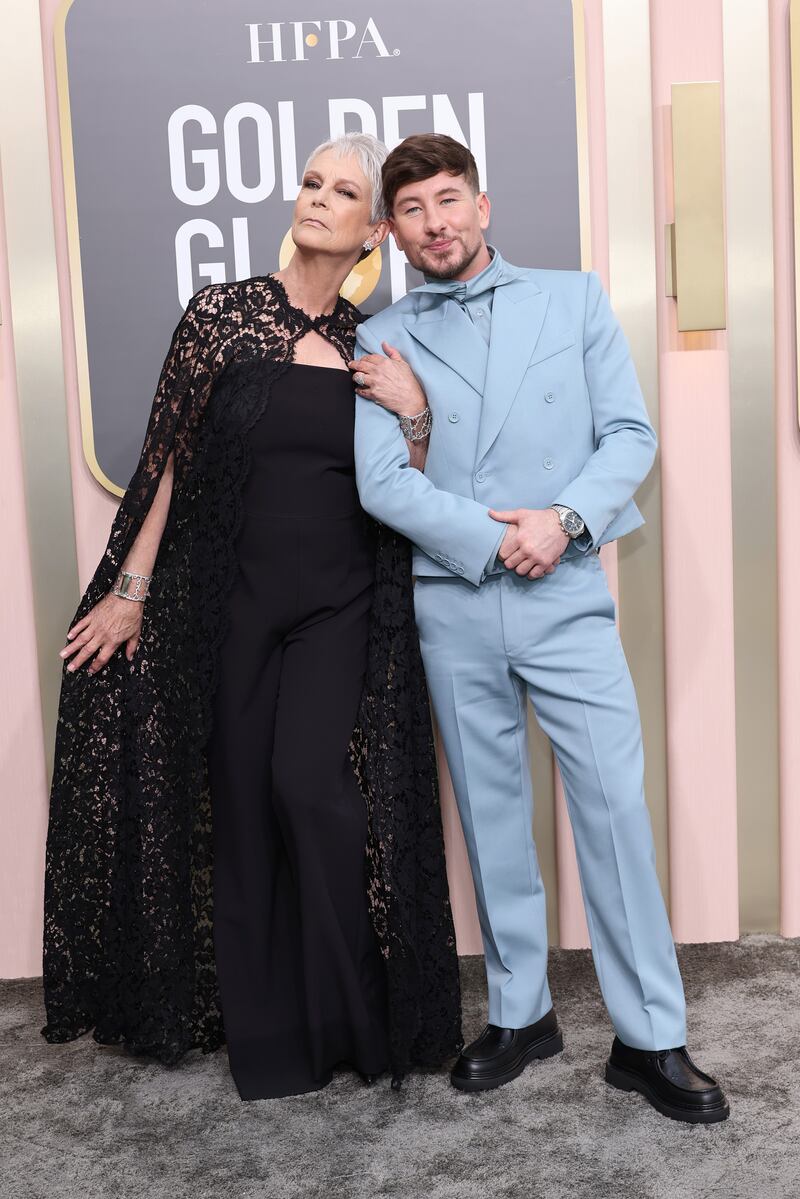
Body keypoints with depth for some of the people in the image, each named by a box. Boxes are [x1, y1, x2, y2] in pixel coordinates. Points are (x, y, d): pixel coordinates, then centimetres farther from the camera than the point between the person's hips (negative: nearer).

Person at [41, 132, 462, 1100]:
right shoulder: (221, 312, 0)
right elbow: (171, 457, 1)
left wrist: (415, 414, -11)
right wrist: (131, 588, -1)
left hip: (338, 603, 0)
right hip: (229, 596, 0)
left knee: (310, 785, -14)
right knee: (240, 803, 5)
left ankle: (354, 1021, 8)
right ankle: (265, 1042, 22)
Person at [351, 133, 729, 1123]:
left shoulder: (573, 299, 7)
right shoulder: (381, 342, 5)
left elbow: (630, 434, 1)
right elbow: (381, 485, -5)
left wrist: (565, 520, -15)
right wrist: (495, 540, -13)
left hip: (566, 598, -1)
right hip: (452, 607, 1)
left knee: (615, 805, -3)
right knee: (491, 813, 10)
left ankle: (651, 1039, 11)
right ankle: (519, 1014, 26)